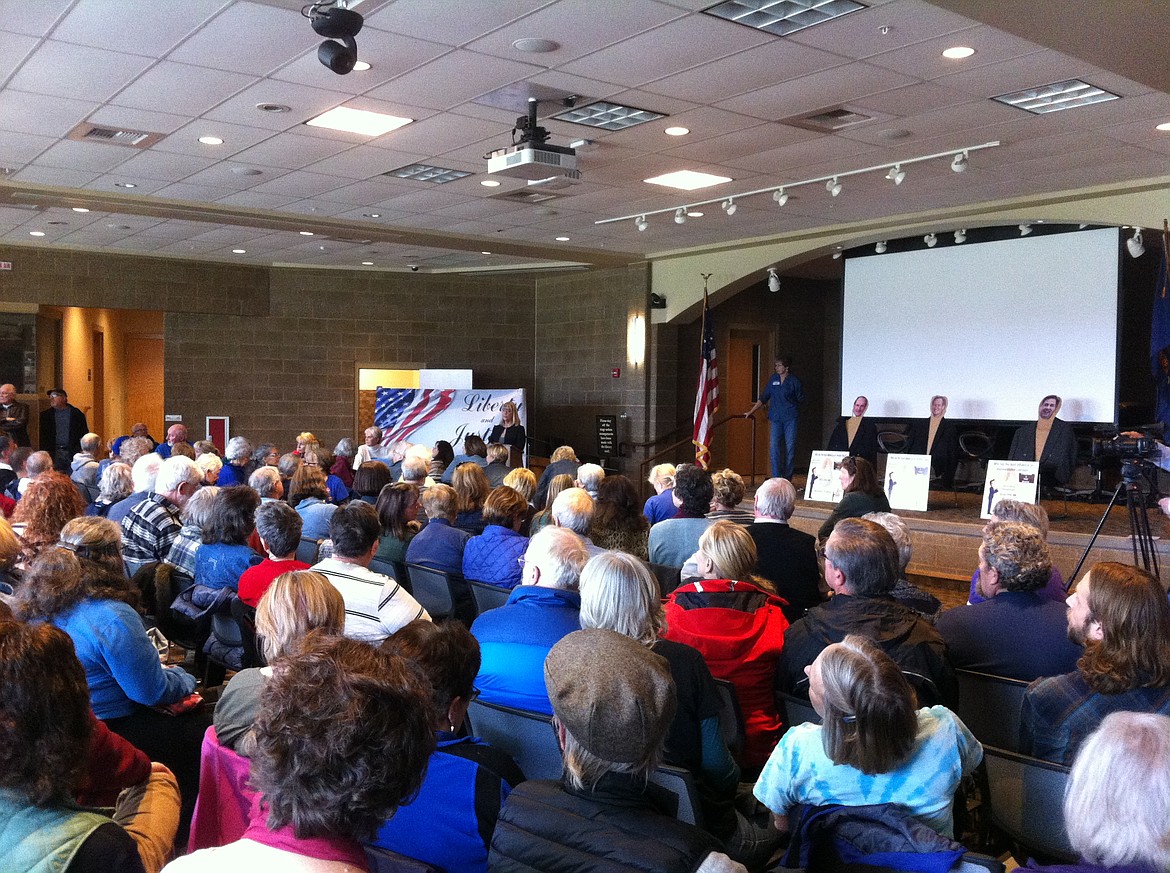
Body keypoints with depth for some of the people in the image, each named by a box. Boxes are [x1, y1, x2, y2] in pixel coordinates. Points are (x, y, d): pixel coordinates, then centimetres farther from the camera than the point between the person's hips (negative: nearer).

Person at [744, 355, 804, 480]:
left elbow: (801, 400, 8)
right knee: (774, 447, -7)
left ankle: (787, 478, 10)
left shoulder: (794, 381, -2)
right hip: (775, 418, 3)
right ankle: (776, 478, -6)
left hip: (790, 418, -3)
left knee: (790, 448, -1)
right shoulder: (773, 379, 9)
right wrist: (751, 411, 13)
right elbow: (764, 397, 14)